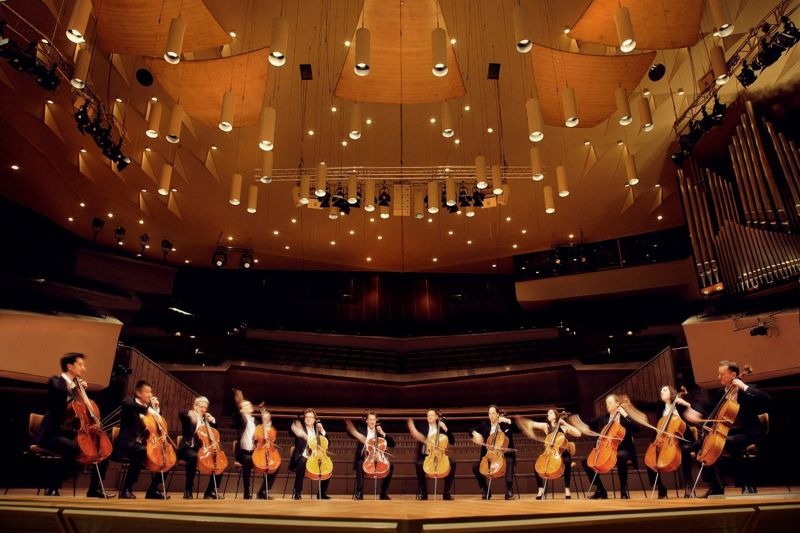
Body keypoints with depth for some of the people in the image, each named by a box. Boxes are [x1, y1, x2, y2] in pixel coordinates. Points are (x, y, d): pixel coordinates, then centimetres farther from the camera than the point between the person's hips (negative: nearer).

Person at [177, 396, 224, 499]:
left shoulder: (206, 419, 20)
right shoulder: (189, 417, 3)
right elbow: (180, 414, -20)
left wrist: (212, 421, 4)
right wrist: (190, 413, -40)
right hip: (188, 448, -6)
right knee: (193, 456, -38)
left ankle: (211, 491, -2)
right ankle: (188, 490, -27)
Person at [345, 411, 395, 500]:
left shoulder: (380, 431, 12)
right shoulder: (361, 429, 8)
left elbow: (392, 444, 5)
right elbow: (352, 433, -12)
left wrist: (383, 434, -6)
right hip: (364, 458, -2)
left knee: (390, 466, -21)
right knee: (360, 465, -35)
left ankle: (384, 493, -10)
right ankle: (359, 493, -24)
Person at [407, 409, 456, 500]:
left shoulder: (441, 428, 9)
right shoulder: (423, 428, 10)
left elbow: (452, 442, 2)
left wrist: (446, 429, -9)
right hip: (425, 456, -1)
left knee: (452, 463, -25)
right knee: (419, 464, -33)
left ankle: (447, 492, -13)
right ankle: (422, 492, -15)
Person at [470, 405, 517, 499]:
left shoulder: (505, 424, 5)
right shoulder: (484, 424, 11)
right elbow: (473, 430, 7)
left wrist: (508, 420, -14)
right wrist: (475, 434, -15)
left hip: (504, 454, -3)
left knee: (509, 461, -35)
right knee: (475, 466, -17)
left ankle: (509, 489, -33)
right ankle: (485, 490, -4)